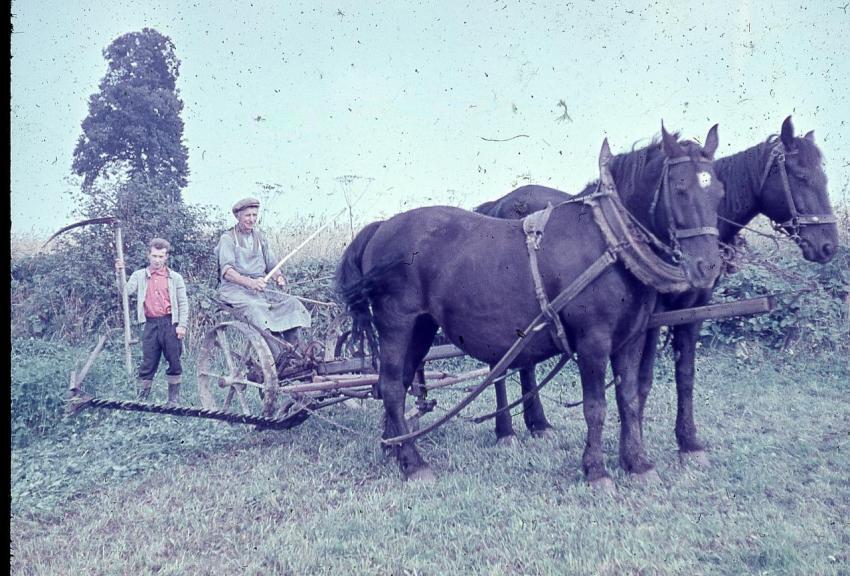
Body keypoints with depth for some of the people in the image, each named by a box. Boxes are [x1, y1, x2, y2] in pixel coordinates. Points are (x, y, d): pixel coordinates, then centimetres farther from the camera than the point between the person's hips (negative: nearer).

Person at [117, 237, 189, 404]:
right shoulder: (139, 276, 12)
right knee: (147, 364, 4)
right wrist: (120, 273, -12)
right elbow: (125, 292, -2)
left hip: (170, 323, -1)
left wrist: (182, 325, -5)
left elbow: (183, 303, 5)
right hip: (150, 324, 1)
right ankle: (141, 399, 11)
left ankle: (174, 400, 13)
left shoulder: (175, 278, 8)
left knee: (174, 362, 3)